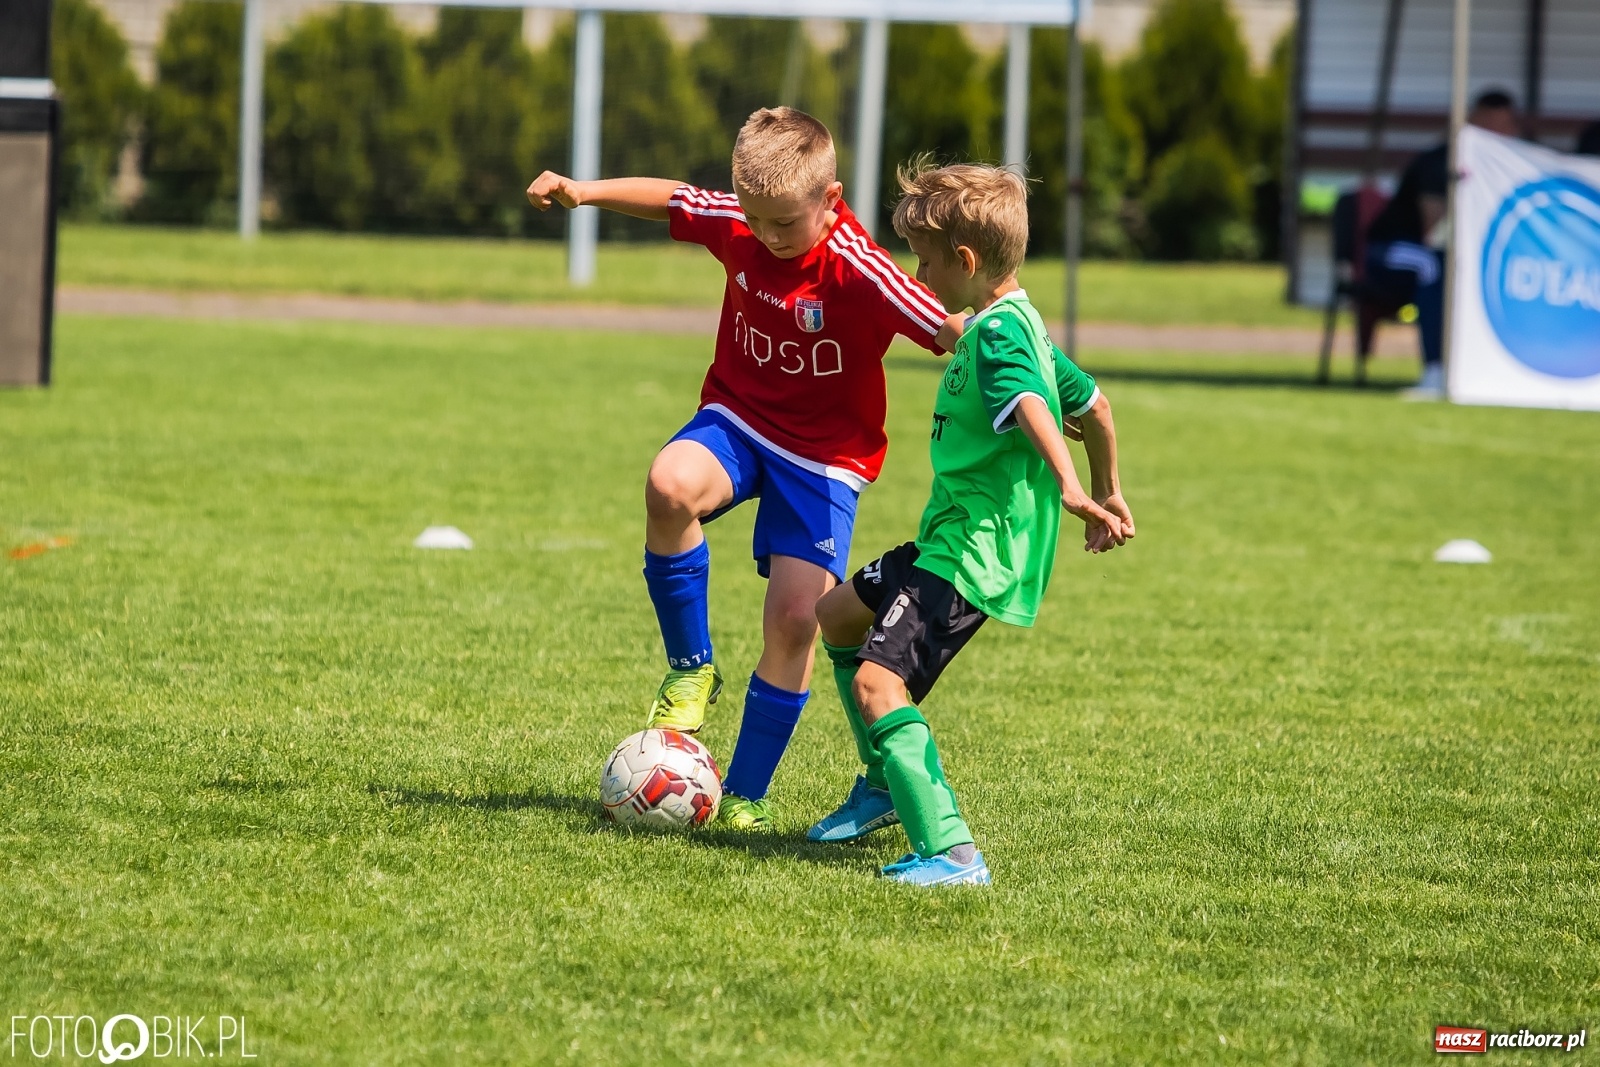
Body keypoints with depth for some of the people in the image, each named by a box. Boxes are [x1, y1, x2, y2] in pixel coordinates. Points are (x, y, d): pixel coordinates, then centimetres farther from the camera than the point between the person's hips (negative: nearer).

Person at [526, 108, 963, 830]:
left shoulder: (859, 272, -25)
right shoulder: (736, 226, -9)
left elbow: (957, 337, -25)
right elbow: (668, 199, 11)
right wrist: (585, 193, 1)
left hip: (825, 453, -3)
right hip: (738, 419, 3)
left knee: (794, 618, -13)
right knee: (669, 485, -32)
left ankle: (746, 794, 6)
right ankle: (691, 668, -10)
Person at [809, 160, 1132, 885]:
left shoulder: (996, 333, -18)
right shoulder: (1016, 325, 14)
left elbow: (1029, 404, -36)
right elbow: (1091, 403, 23)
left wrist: (1068, 487, -51)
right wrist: (1108, 494, 34)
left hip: (976, 553, -11)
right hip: (955, 536, 11)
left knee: (877, 682, -22)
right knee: (838, 614, 27)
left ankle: (950, 852, -29)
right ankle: (885, 785, 36)